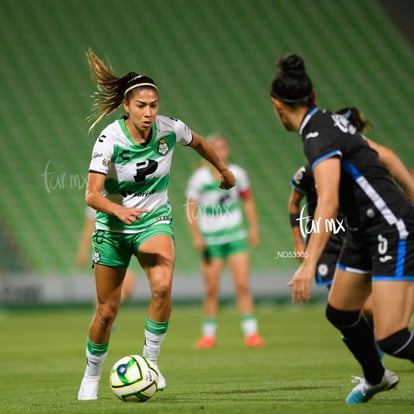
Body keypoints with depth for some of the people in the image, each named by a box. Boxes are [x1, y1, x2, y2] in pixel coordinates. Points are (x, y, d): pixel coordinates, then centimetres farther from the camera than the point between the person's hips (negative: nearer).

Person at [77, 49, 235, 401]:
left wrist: (224, 170, 25)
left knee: (162, 286, -29)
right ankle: (92, 377, 30)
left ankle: (150, 361, -12)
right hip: (113, 226, -1)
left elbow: (199, 143, 11)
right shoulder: (109, 140, -22)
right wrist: (119, 210, -46)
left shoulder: (169, 130, -13)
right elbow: (92, 195, -27)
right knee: (106, 311, 5)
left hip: (155, 219, 1)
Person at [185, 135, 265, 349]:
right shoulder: (199, 177, -4)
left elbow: (248, 201, 15)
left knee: (243, 286, -7)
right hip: (210, 239, -1)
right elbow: (191, 208, 0)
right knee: (211, 290, 1)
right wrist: (196, 236, -9)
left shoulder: (237, 174, 3)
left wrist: (254, 228, 9)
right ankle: (208, 335, 14)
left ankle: (251, 333, -6)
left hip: (235, 235, 1)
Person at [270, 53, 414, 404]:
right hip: (365, 232, 10)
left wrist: (309, 264, -36)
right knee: (340, 313, 21)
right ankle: (375, 378, 43)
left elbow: (329, 202, -32)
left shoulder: (319, 136, -21)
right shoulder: (330, 120, 7)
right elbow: (381, 155, 22)